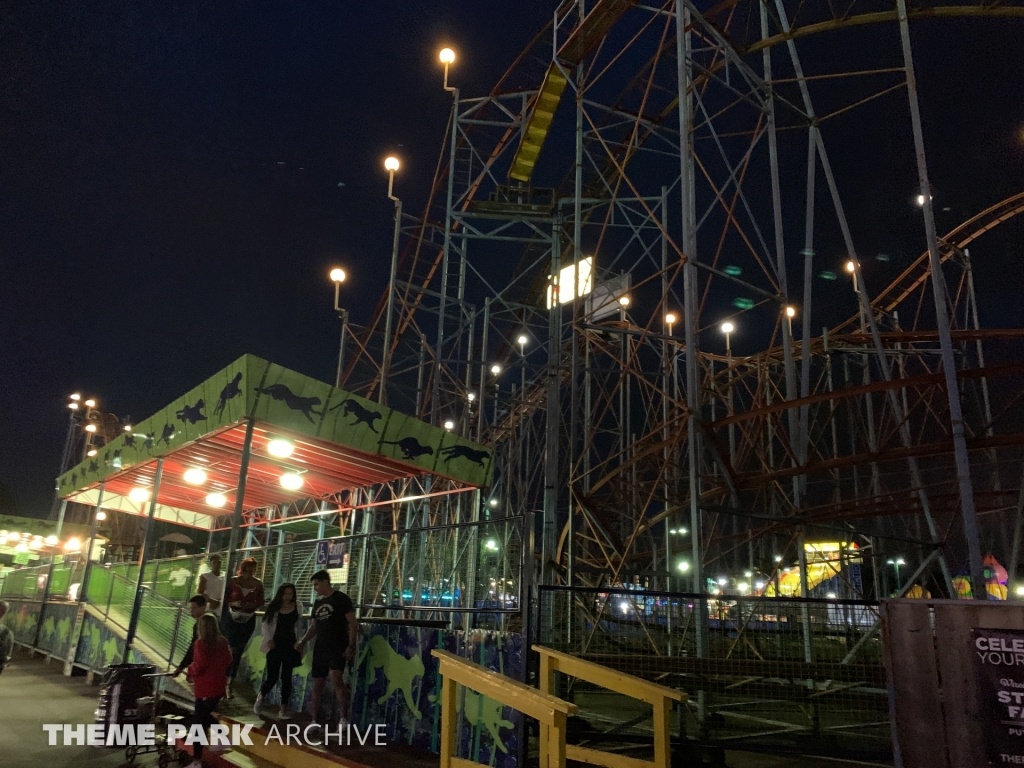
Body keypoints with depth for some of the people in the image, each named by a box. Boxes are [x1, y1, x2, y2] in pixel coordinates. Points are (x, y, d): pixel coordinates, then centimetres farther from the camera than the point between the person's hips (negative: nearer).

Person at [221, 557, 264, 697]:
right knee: (232, 649, -7)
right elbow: (225, 598, 2)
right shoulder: (234, 581, -4)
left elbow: (260, 602, 3)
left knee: (239, 651, 6)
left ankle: (229, 684, 15)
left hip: (249, 620, 1)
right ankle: (227, 682, 5)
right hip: (232, 618, -1)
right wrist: (234, 603, -17)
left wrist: (251, 605, -16)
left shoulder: (258, 584, -2)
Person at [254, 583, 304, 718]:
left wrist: (299, 642, 3)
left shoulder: (297, 606, 0)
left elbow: (298, 625, 8)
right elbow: (265, 624, 1)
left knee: (286, 677, 3)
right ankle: (261, 697, 31)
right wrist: (269, 639, -9)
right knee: (272, 677, 0)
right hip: (275, 645, -1)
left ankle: (284, 709, 9)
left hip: (290, 645, 1)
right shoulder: (274, 607, -4)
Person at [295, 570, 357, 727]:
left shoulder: (341, 598, -7)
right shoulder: (318, 604, 14)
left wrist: (351, 646, -17)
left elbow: (352, 623, -10)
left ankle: (344, 717, -24)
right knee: (317, 684, 10)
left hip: (338, 647, -8)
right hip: (320, 648, 8)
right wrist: (303, 641, 5)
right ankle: (315, 721, 21)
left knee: (336, 678, -26)